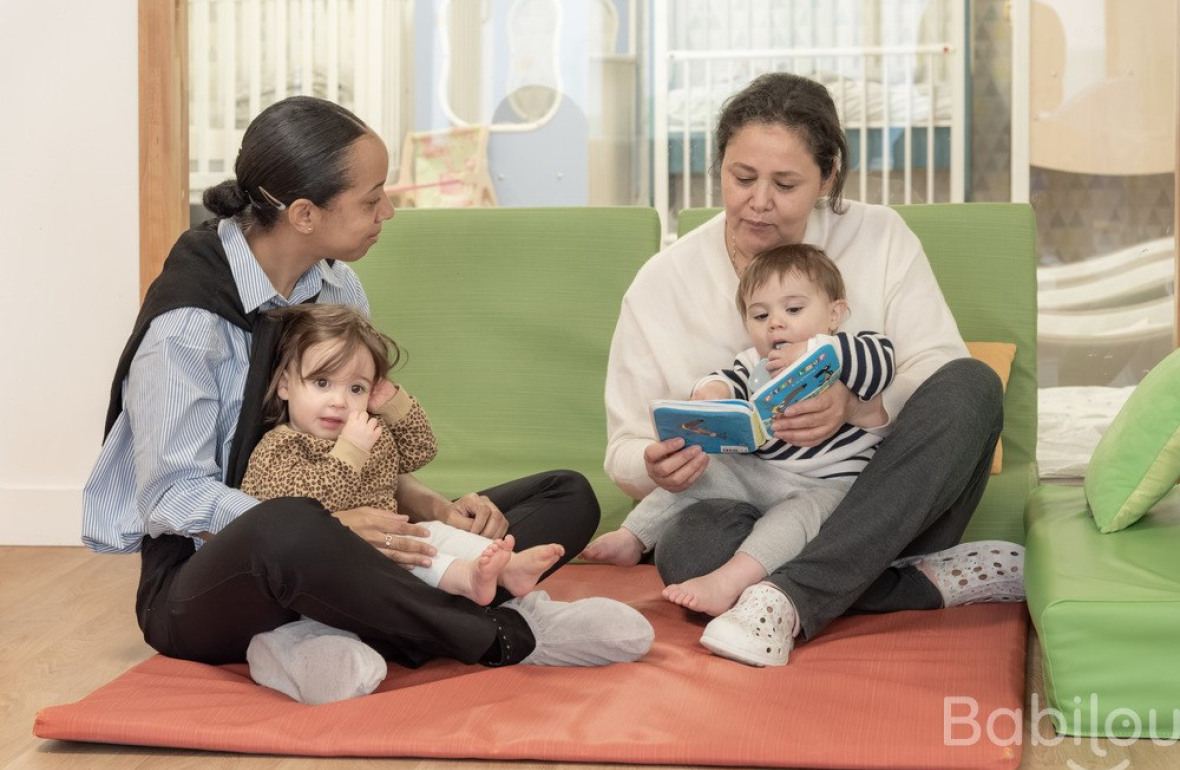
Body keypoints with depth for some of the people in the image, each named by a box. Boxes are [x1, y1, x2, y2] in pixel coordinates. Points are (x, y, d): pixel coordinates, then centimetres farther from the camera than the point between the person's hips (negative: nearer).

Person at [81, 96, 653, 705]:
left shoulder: (337, 288, 6)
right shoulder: (187, 322, -16)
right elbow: (174, 499, -19)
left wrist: (436, 509, -10)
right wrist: (335, 527, -31)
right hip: (204, 588, -7)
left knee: (568, 497, -3)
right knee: (289, 531, -45)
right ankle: (503, 637, -25)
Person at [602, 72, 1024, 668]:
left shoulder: (877, 237, 2)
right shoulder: (662, 284, 0)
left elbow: (944, 375, -7)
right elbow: (625, 451, 2)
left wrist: (856, 404, -28)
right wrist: (656, 467, -24)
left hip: (881, 510, 1)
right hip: (755, 513, -1)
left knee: (972, 383, -26)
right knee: (688, 550, -35)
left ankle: (789, 598, -34)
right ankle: (933, 582, -21)